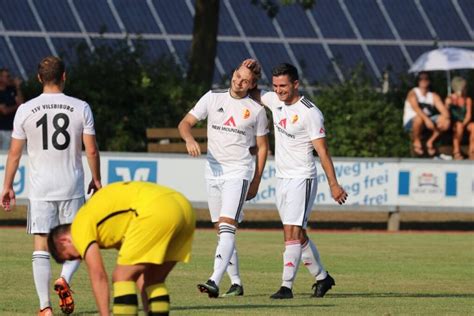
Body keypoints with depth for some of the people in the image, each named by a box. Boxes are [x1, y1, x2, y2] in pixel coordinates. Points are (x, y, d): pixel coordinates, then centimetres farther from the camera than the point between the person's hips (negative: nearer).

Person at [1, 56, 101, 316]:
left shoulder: (25, 110, -1)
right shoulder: (81, 108, -2)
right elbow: (91, 150, -2)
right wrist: (96, 179, 13)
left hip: (40, 189, 0)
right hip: (72, 186, 0)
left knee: (41, 245, 2)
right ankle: (65, 279, -15)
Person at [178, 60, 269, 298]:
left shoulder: (256, 110, 0)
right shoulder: (213, 98, 5)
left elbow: (262, 146, 8)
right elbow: (185, 123, 3)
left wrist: (256, 182, 6)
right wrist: (189, 139, -20)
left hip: (238, 173, -4)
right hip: (213, 170, 4)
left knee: (227, 227, -20)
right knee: (221, 231, 9)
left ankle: (215, 282, -32)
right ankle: (236, 283, 20)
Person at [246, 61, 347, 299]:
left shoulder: (310, 113, -15)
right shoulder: (275, 101, 5)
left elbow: (322, 150, -14)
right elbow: (253, 92, 24)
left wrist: (333, 184, -15)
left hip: (302, 179, -8)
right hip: (282, 178, 8)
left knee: (292, 232, -15)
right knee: (297, 234, 13)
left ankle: (286, 286, -19)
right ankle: (322, 277, 27)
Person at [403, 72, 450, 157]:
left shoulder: (433, 96, 7)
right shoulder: (413, 93, -8)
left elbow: (442, 109, -5)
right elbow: (416, 108, -25)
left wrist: (445, 118, -29)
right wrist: (426, 119, -40)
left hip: (428, 121, 5)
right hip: (411, 123, -5)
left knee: (443, 120, -21)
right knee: (419, 118, -40)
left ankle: (430, 142, -2)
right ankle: (416, 142, -13)